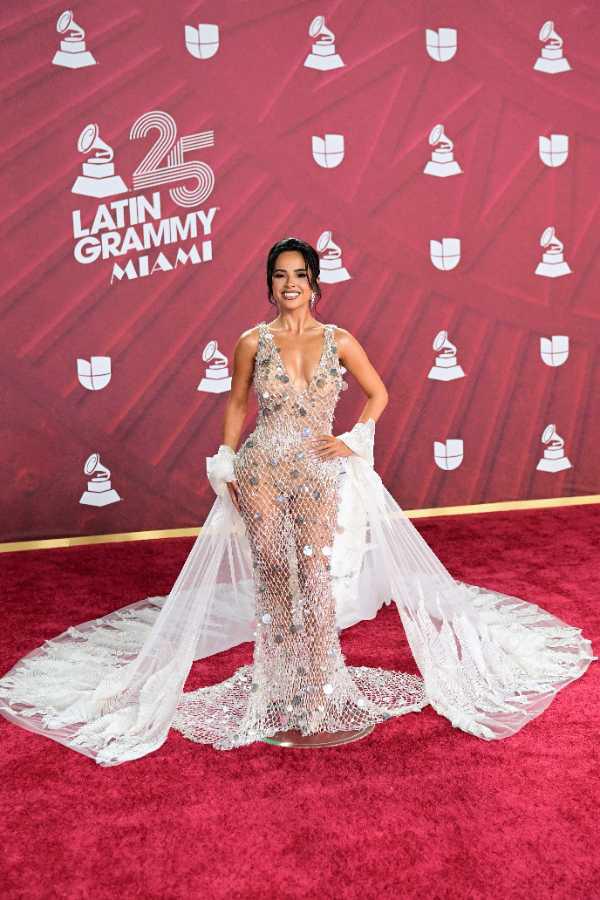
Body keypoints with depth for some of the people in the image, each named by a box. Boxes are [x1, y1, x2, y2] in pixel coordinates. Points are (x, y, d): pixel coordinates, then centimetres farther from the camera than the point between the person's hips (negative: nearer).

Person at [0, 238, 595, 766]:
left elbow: (378, 393, 13)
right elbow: (236, 404, 11)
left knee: (316, 577, -6)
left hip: (320, 475, 0)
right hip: (261, 471, 0)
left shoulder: (339, 341, 2)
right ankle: (282, 688, 18)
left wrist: (355, 439, 0)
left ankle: (320, 693, 5)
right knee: (273, 578, 5)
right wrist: (226, 466, 5)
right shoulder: (254, 342, 1)